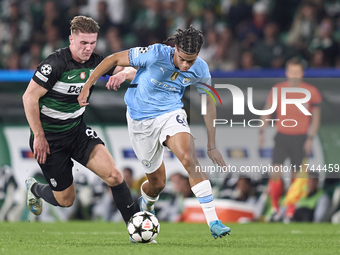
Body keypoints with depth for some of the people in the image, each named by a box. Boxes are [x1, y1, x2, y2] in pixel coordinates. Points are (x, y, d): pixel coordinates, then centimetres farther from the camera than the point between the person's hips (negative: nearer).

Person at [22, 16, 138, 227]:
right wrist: (39, 136, -19)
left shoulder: (94, 61, -4)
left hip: (78, 130, 5)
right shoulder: (56, 63, -22)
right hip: (49, 138, -5)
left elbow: (129, 70, 4)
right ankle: (34, 188, 38)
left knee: (114, 175, -16)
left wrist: (123, 74, -22)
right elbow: (30, 97, -20)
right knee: (66, 199, 5)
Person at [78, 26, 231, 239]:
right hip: (141, 120, -1)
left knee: (189, 158, -29)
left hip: (171, 113, 1)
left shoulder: (200, 70, -13)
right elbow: (114, 59, -13)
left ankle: (213, 222, -29)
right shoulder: (155, 55, -25)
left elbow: (209, 102, 3)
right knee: (157, 183, 5)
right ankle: (145, 205, 45)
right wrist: (87, 86, -12)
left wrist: (212, 145, 3)